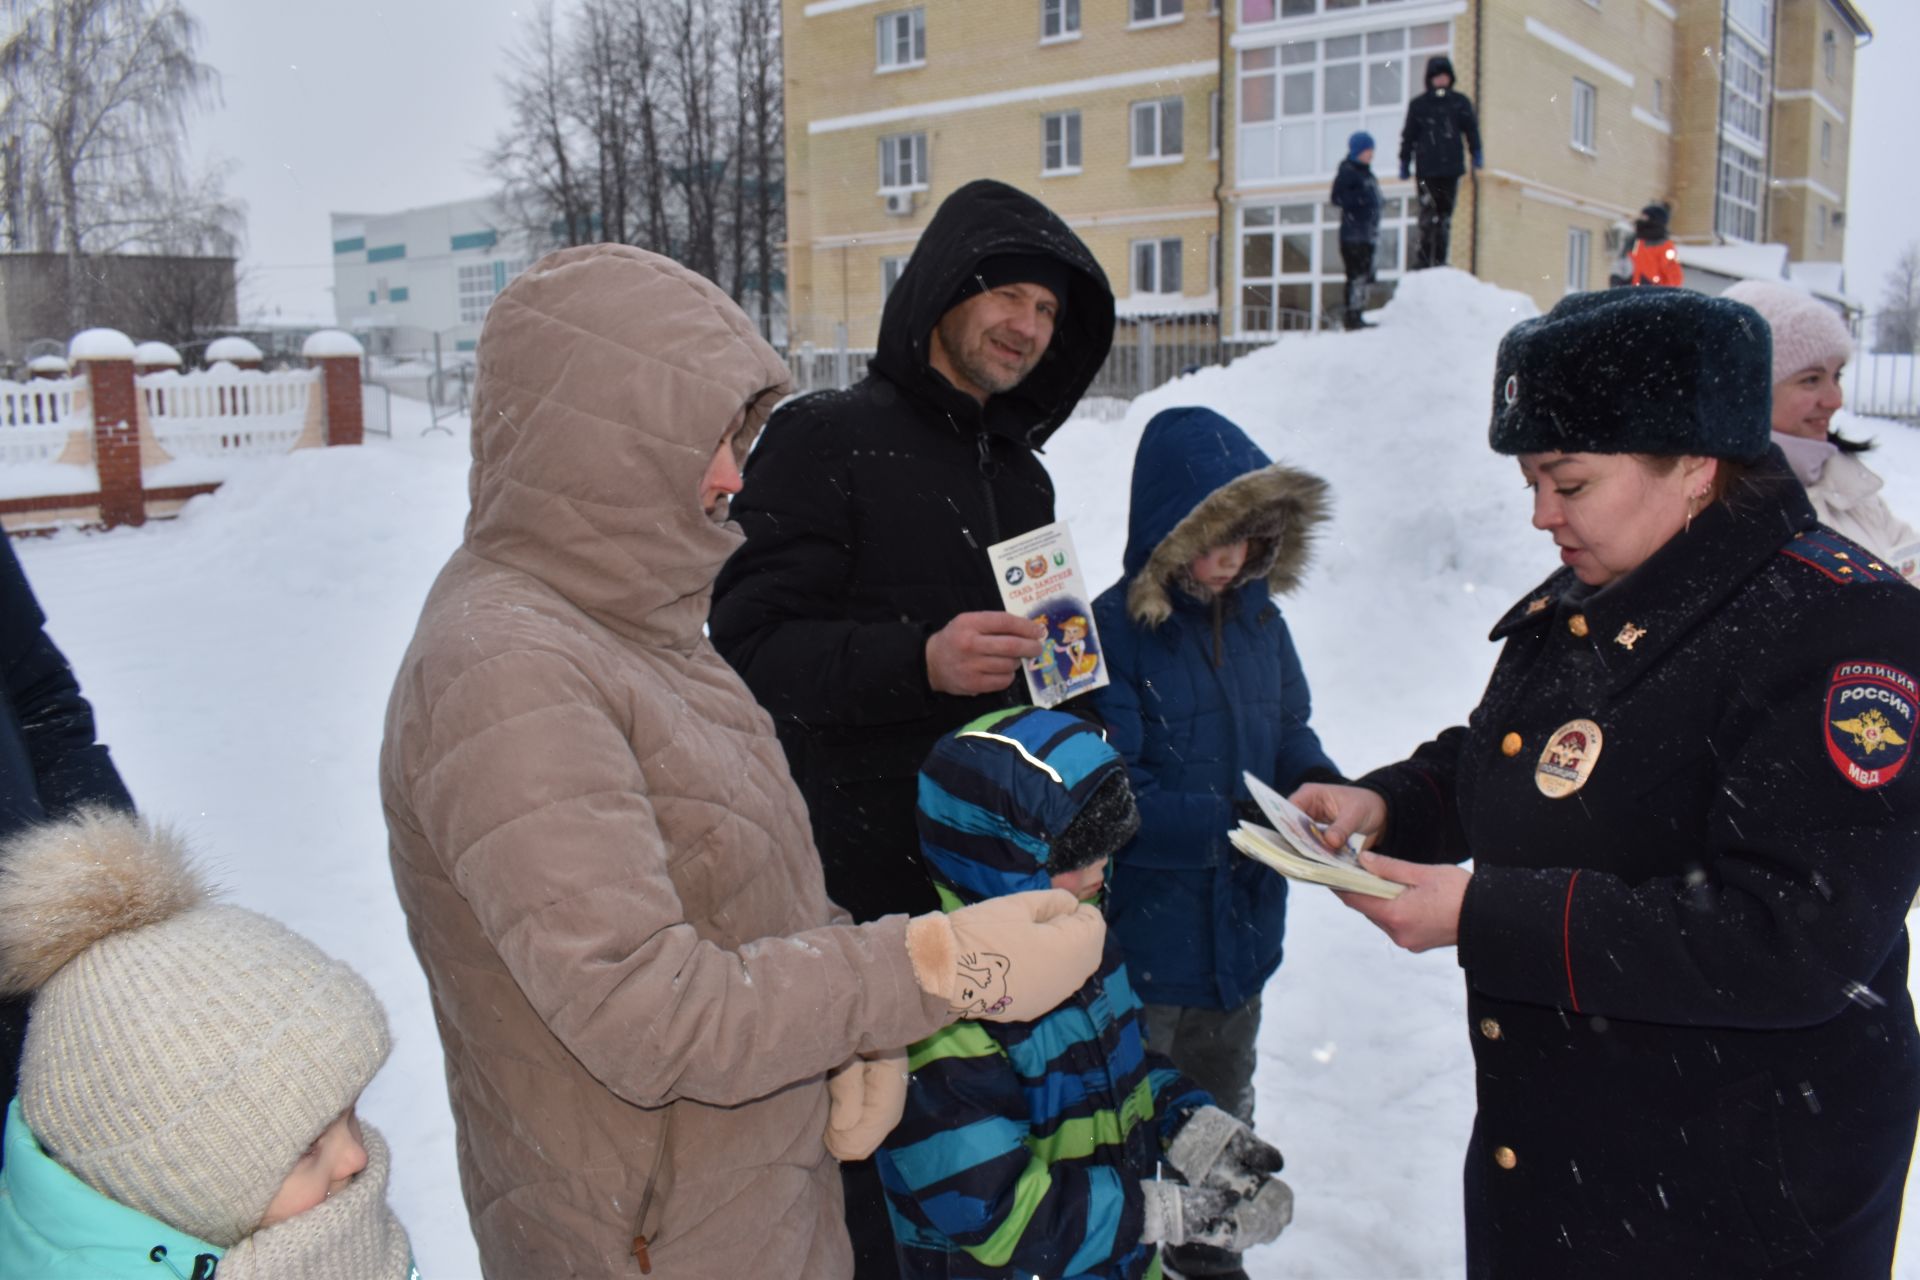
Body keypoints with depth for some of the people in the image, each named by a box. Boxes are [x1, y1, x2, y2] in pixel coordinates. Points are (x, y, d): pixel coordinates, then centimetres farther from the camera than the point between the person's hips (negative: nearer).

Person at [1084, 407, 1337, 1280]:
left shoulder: (1259, 621, -2)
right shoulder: (1115, 631, -20)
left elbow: (1290, 735, 9)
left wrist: (1322, 788, -11)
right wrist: (1225, 822, -32)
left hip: (1241, 926, 7)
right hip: (1146, 939, -6)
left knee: (1223, 1121, 27)